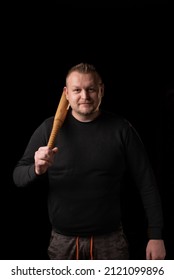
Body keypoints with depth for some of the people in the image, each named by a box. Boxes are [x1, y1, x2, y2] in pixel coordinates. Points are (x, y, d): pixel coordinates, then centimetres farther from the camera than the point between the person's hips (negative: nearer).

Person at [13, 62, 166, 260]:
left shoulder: (121, 129, -6)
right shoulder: (49, 128, -3)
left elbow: (146, 184, -3)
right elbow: (18, 176, -2)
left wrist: (156, 235, -6)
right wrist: (37, 170, -24)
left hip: (110, 240, -1)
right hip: (63, 241, 1)